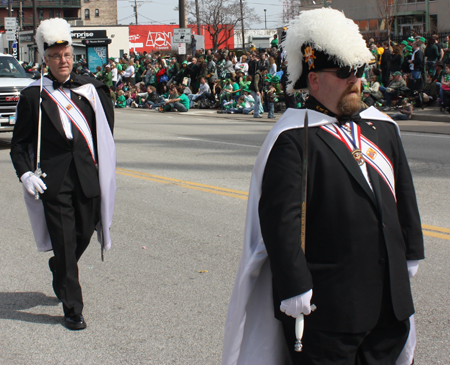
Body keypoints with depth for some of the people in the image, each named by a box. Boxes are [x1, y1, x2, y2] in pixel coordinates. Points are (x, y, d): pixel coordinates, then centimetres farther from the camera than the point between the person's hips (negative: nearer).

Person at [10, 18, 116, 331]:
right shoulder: (33, 96, 0)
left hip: (87, 178, 3)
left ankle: (60, 273, 45)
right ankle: (72, 308, 9)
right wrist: (26, 173, -10)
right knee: (64, 244, -3)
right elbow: (19, 143, 2)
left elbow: (105, 126, 22)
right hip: (53, 182, -3)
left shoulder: (89, 88, 7)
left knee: (83, 236, 14)